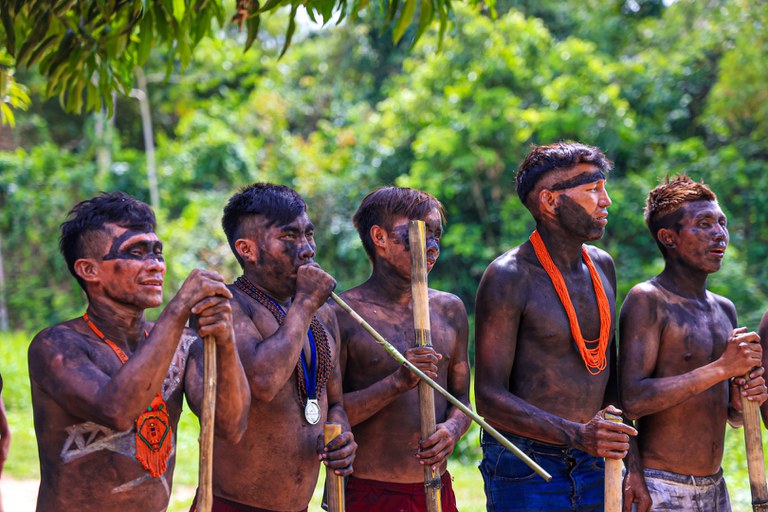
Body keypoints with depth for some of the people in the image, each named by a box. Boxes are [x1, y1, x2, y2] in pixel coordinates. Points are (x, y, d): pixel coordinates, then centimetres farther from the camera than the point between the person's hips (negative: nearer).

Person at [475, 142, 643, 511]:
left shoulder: (602, 266, 10)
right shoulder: (509, 277, -12)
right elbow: (489, 397, -16)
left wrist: (627, 457, 11)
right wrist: (577, 435, -26)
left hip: (595, 466, 6)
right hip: (525, 470, -6)